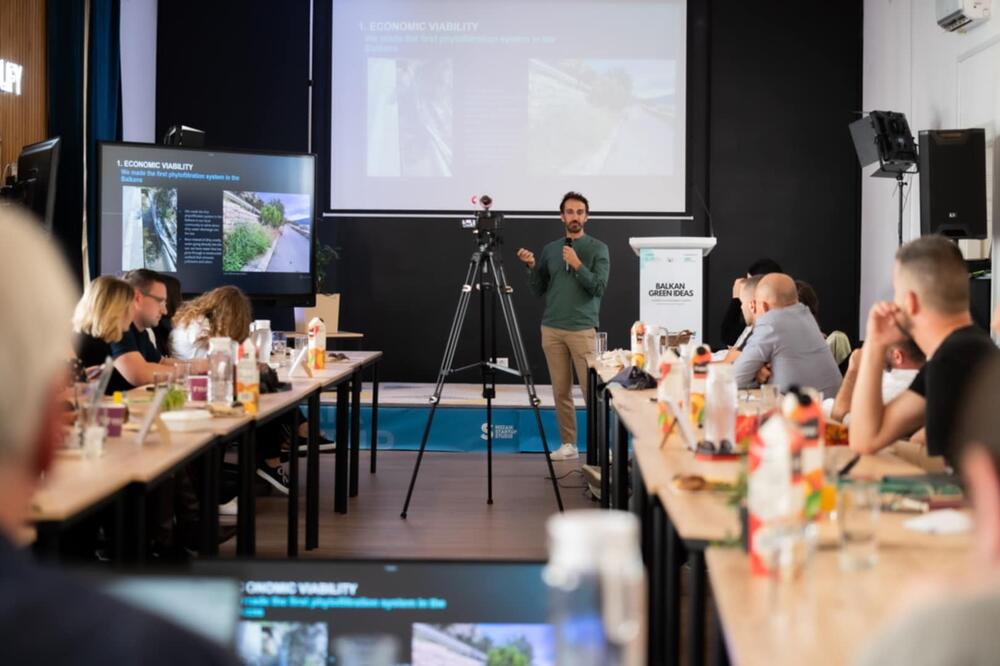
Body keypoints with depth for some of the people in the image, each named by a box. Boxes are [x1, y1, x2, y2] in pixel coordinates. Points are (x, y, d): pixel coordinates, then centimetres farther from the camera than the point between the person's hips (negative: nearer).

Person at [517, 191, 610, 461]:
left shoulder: (598, 248, 0)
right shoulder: (550, 249, 12)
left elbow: (599, 288, -9)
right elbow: (538, 290, 14)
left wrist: (577, 265, -18)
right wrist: (532, 267, -2)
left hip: (583, 329, -4)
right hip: (552, 329, 4)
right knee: (561, 391, 5)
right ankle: (568, 444, 11)